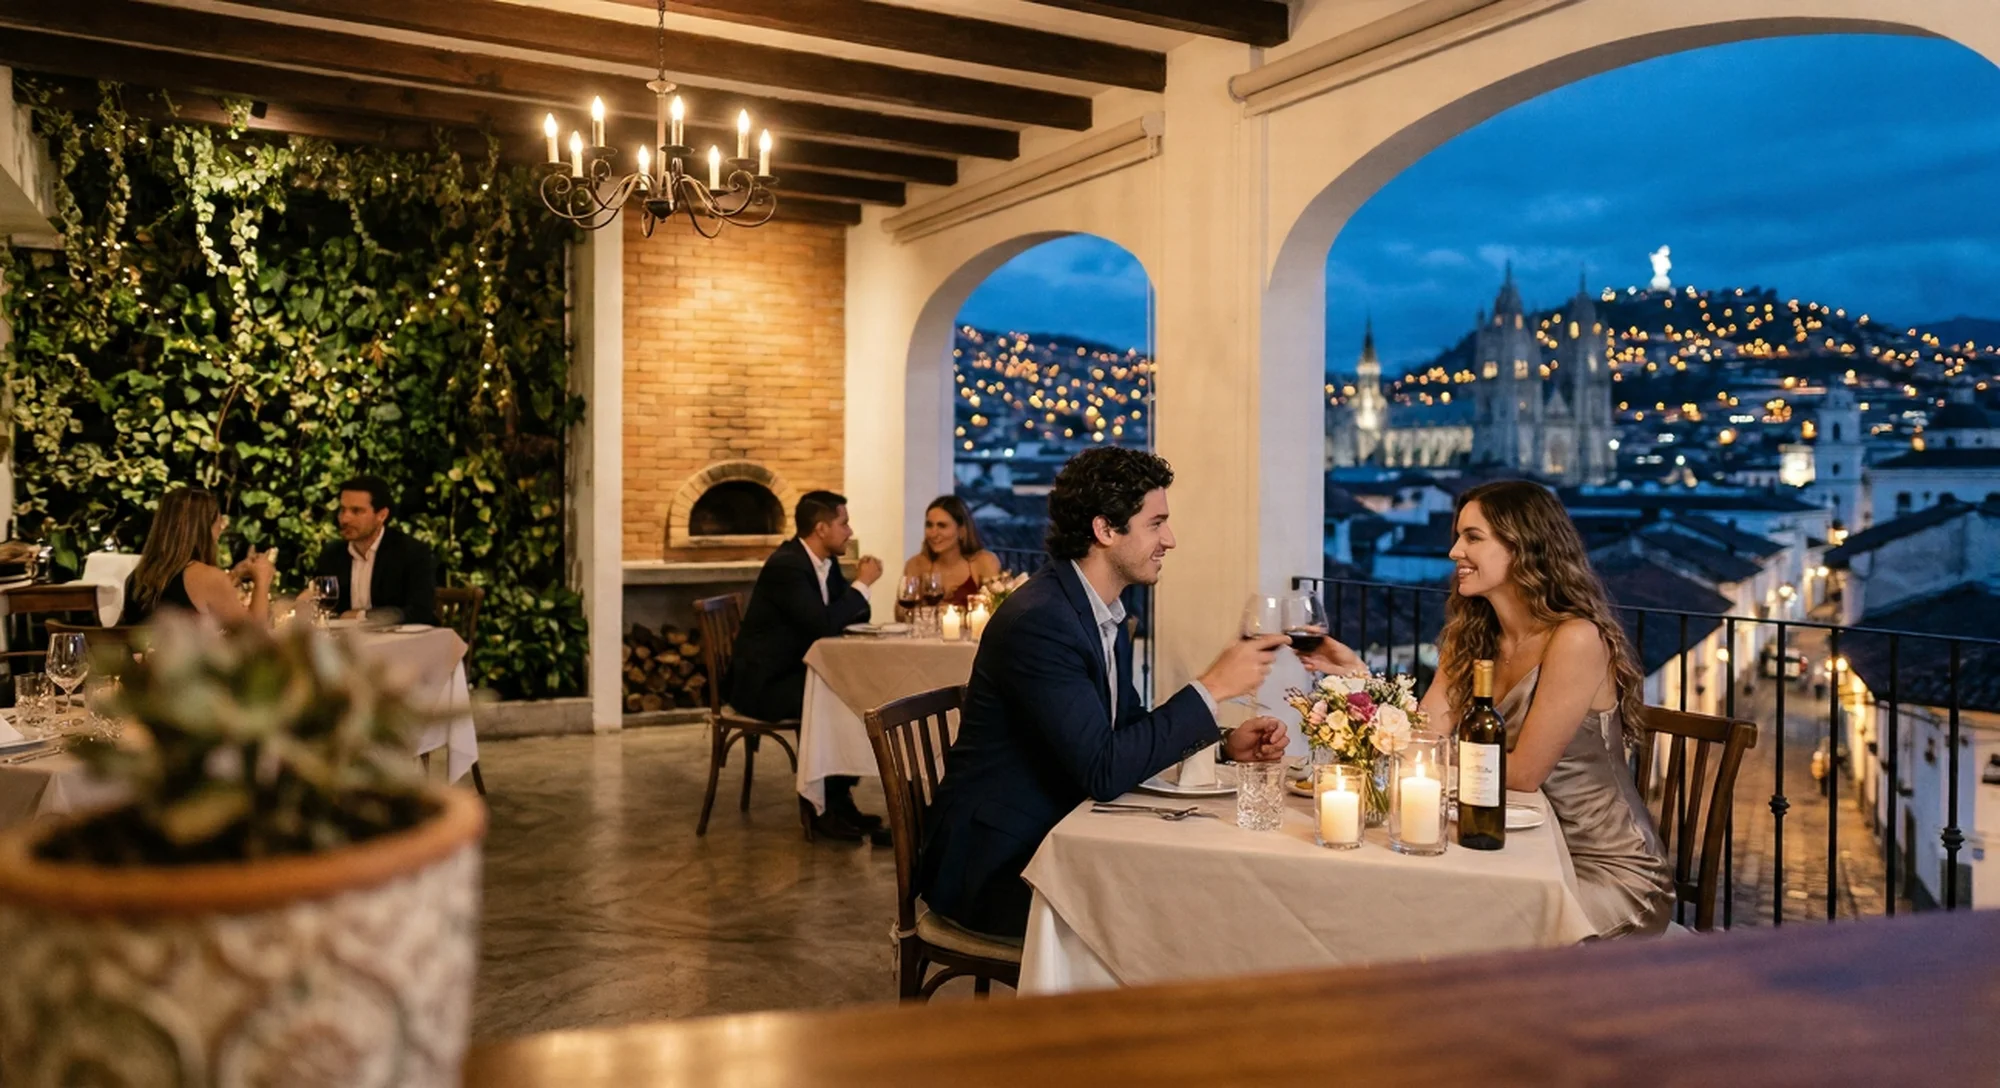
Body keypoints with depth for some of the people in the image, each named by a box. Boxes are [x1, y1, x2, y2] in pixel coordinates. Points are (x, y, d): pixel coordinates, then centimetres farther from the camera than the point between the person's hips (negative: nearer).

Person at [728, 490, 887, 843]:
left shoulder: (825, 562, 6)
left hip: (793, 673, 9)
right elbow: (824, 624, -30)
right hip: (762, 683, -9)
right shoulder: (786, 565, -22)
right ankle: (826, 808, -12)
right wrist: (862, 583, -18)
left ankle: (841, 796, -2)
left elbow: (850, 616, 13)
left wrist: (859, 586, -8)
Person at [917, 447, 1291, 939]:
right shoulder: (1038, 621, -23)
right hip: (995, 864, -9)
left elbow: (1128, 725, 17)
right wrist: (1212, 687, -22)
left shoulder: (1104, 612, 8)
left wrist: (1224, 742, 0)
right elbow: (1104, 771, -26)